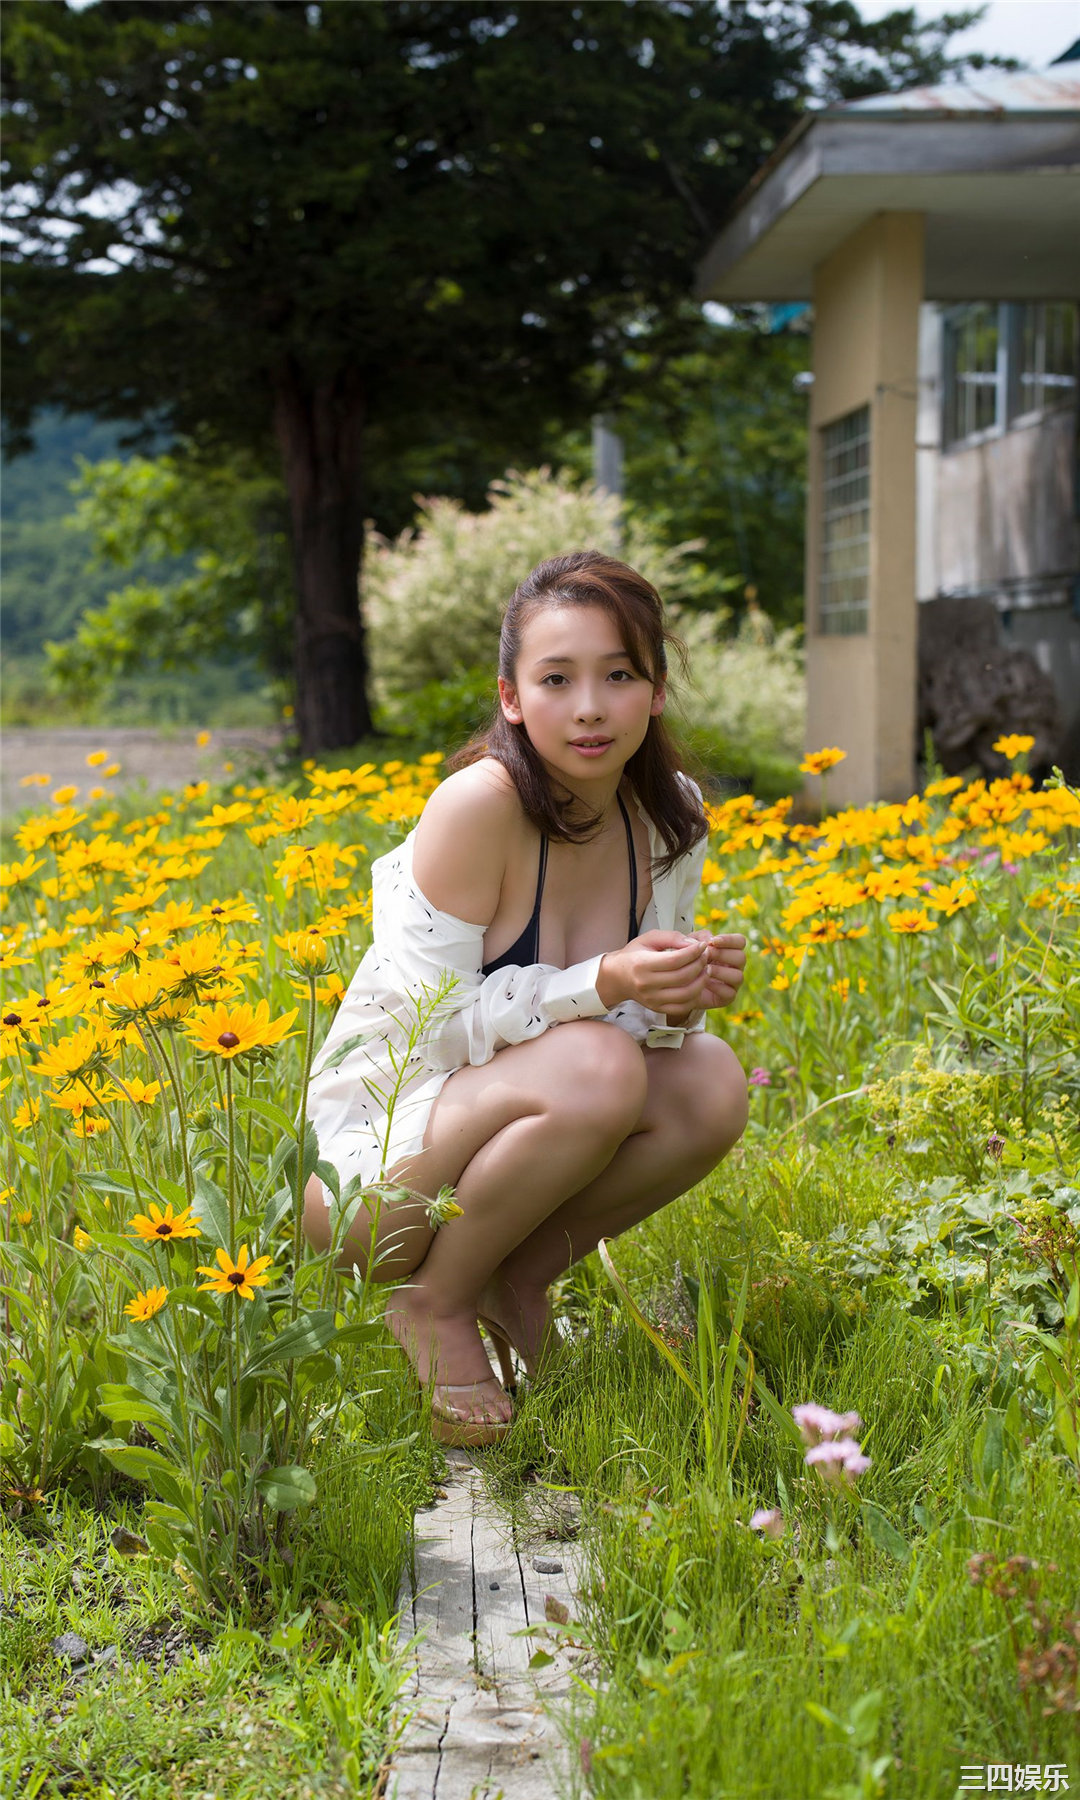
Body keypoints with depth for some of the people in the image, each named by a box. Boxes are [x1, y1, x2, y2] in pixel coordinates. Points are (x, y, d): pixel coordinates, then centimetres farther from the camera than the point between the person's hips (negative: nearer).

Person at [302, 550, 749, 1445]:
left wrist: (682, 997, -20)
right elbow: (434, 1027, -21)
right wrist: (603, 987, -32)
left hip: (504, 1127, 6)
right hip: (372, 1149, -6)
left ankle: (517, 1279, 2)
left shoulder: (672, 816, -4)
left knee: (712, 1083, -18)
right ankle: (434, 1305, -8)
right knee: (595, 1068, -31)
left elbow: (648, 1004, 3)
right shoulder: (479, 803, -23)